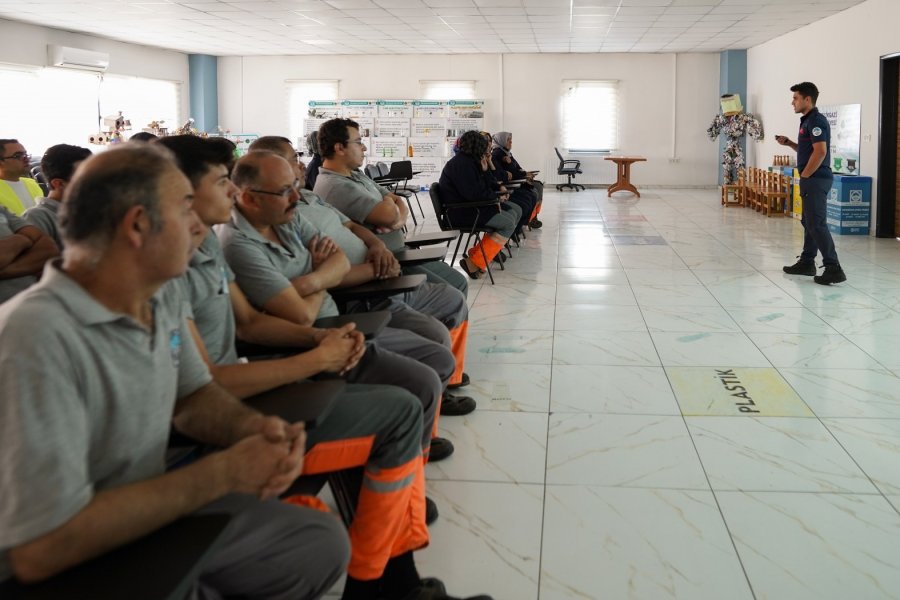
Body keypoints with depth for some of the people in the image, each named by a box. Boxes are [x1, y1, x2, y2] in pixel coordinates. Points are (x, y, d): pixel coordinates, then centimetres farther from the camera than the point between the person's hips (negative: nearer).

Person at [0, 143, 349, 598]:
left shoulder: (161, 296, -3)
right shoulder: (38, 339, -30)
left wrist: (255, 428, -13)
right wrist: (223, 473, -25)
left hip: (150, 517, 8)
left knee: (323, 544, 8)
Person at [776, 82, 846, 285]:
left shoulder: (816, 120, -14)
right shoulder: (808, 121, 16)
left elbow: (820, 152, -23)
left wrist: (805, 176, -15)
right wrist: (789, 143, 13)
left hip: (816, 179, -11)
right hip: (811, 180, 11)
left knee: (817, 224, -12)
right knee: (809, 222, 15)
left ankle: (833, 268, -13)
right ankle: (806, 262, 23)